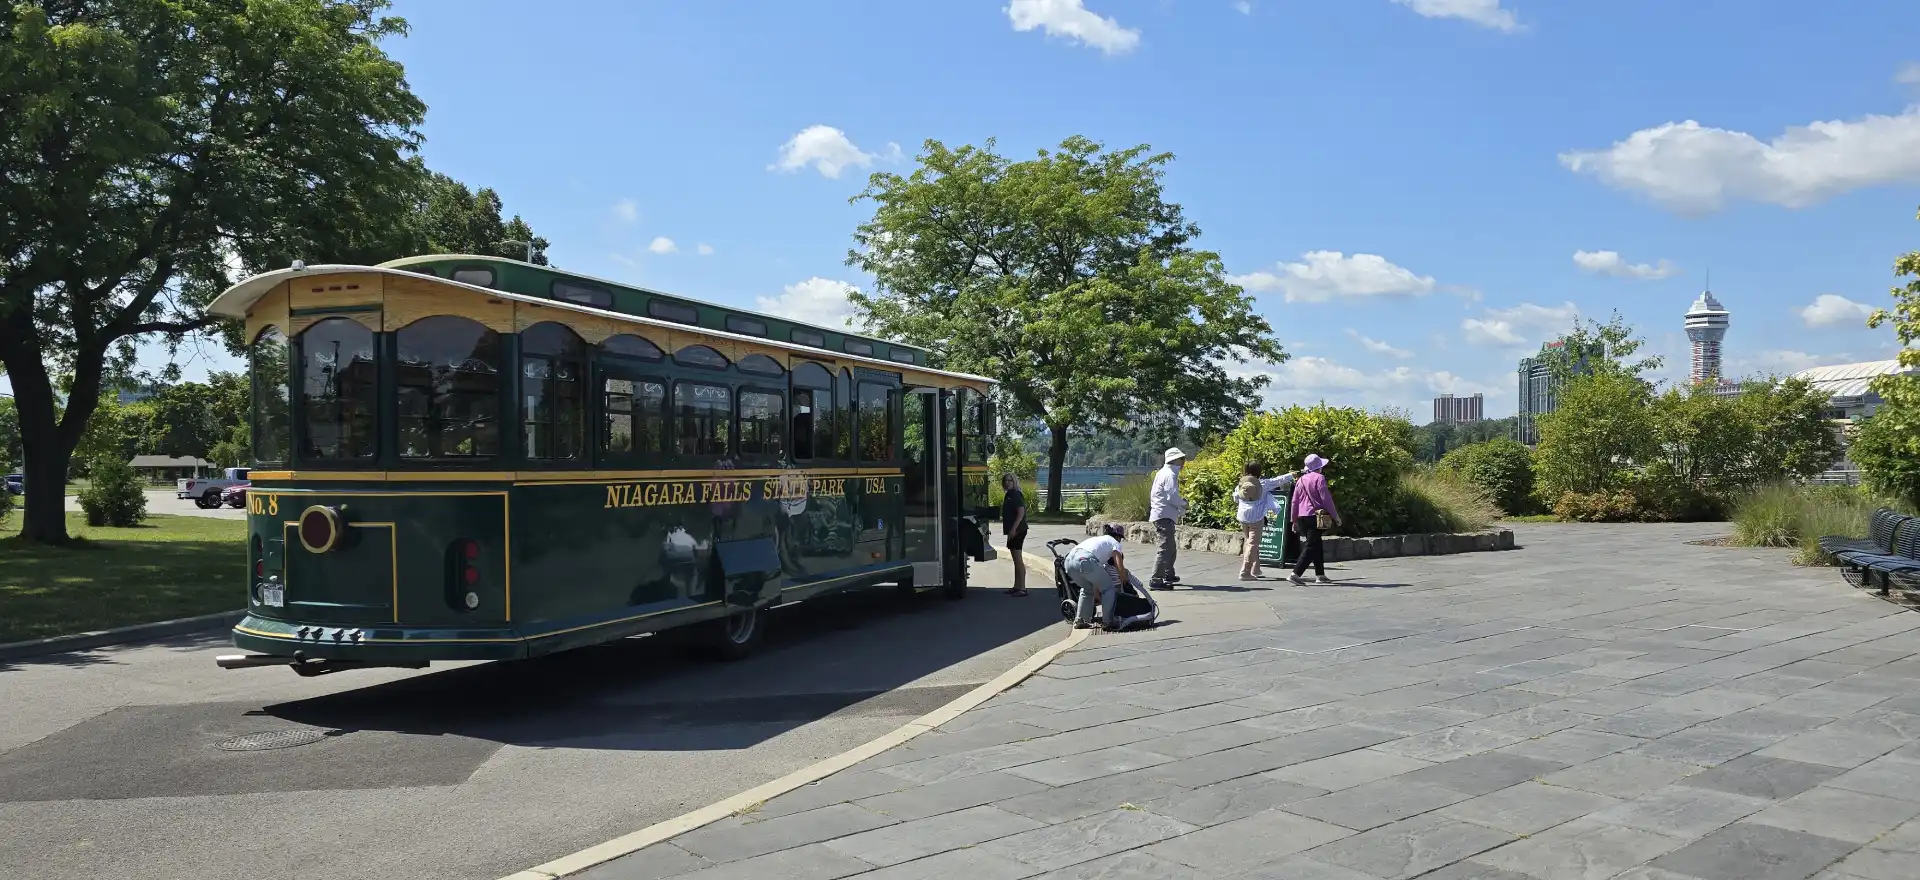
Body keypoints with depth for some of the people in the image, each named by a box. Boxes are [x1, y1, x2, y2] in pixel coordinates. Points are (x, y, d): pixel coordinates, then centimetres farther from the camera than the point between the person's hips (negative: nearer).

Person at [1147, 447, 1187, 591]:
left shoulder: (1164, 472, 16)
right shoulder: (1170, 475, -15)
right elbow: (1172, 497, -22)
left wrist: (1180, 509, 12)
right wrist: (1184, 504, -3)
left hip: (1160, 515, 11)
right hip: (1164, 516, -11)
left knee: (1171, 547, 21)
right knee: (1166, 548, -13)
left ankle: (1168, 575, 32)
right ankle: (1156, 580, -16)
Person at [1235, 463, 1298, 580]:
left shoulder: (1240, 484, 5)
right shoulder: (1262, 483, -4)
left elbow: (1235, 498, 18)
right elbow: (1278, 481, 7)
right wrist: (1290, 475, 20)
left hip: (1243, 517, 5)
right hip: (1256, 517, -5)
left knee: (1251, 542, 19)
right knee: (1253, 544, -6)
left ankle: (1255, 570, 25)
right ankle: (1245, 572, -14)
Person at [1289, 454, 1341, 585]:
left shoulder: (1300, 480, 12)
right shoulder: (1319, 478, -8)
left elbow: (1294, 501, 14)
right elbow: (1326, 499, -11)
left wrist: (1294, 520, 19)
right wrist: (1335, 516, -4)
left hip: (1302, 518, 7)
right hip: (1315, 517, -7)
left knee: (1317, 546, 17)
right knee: (1311, 547, -7)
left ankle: (1320, 575, 20)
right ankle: (1296, 574, -17)